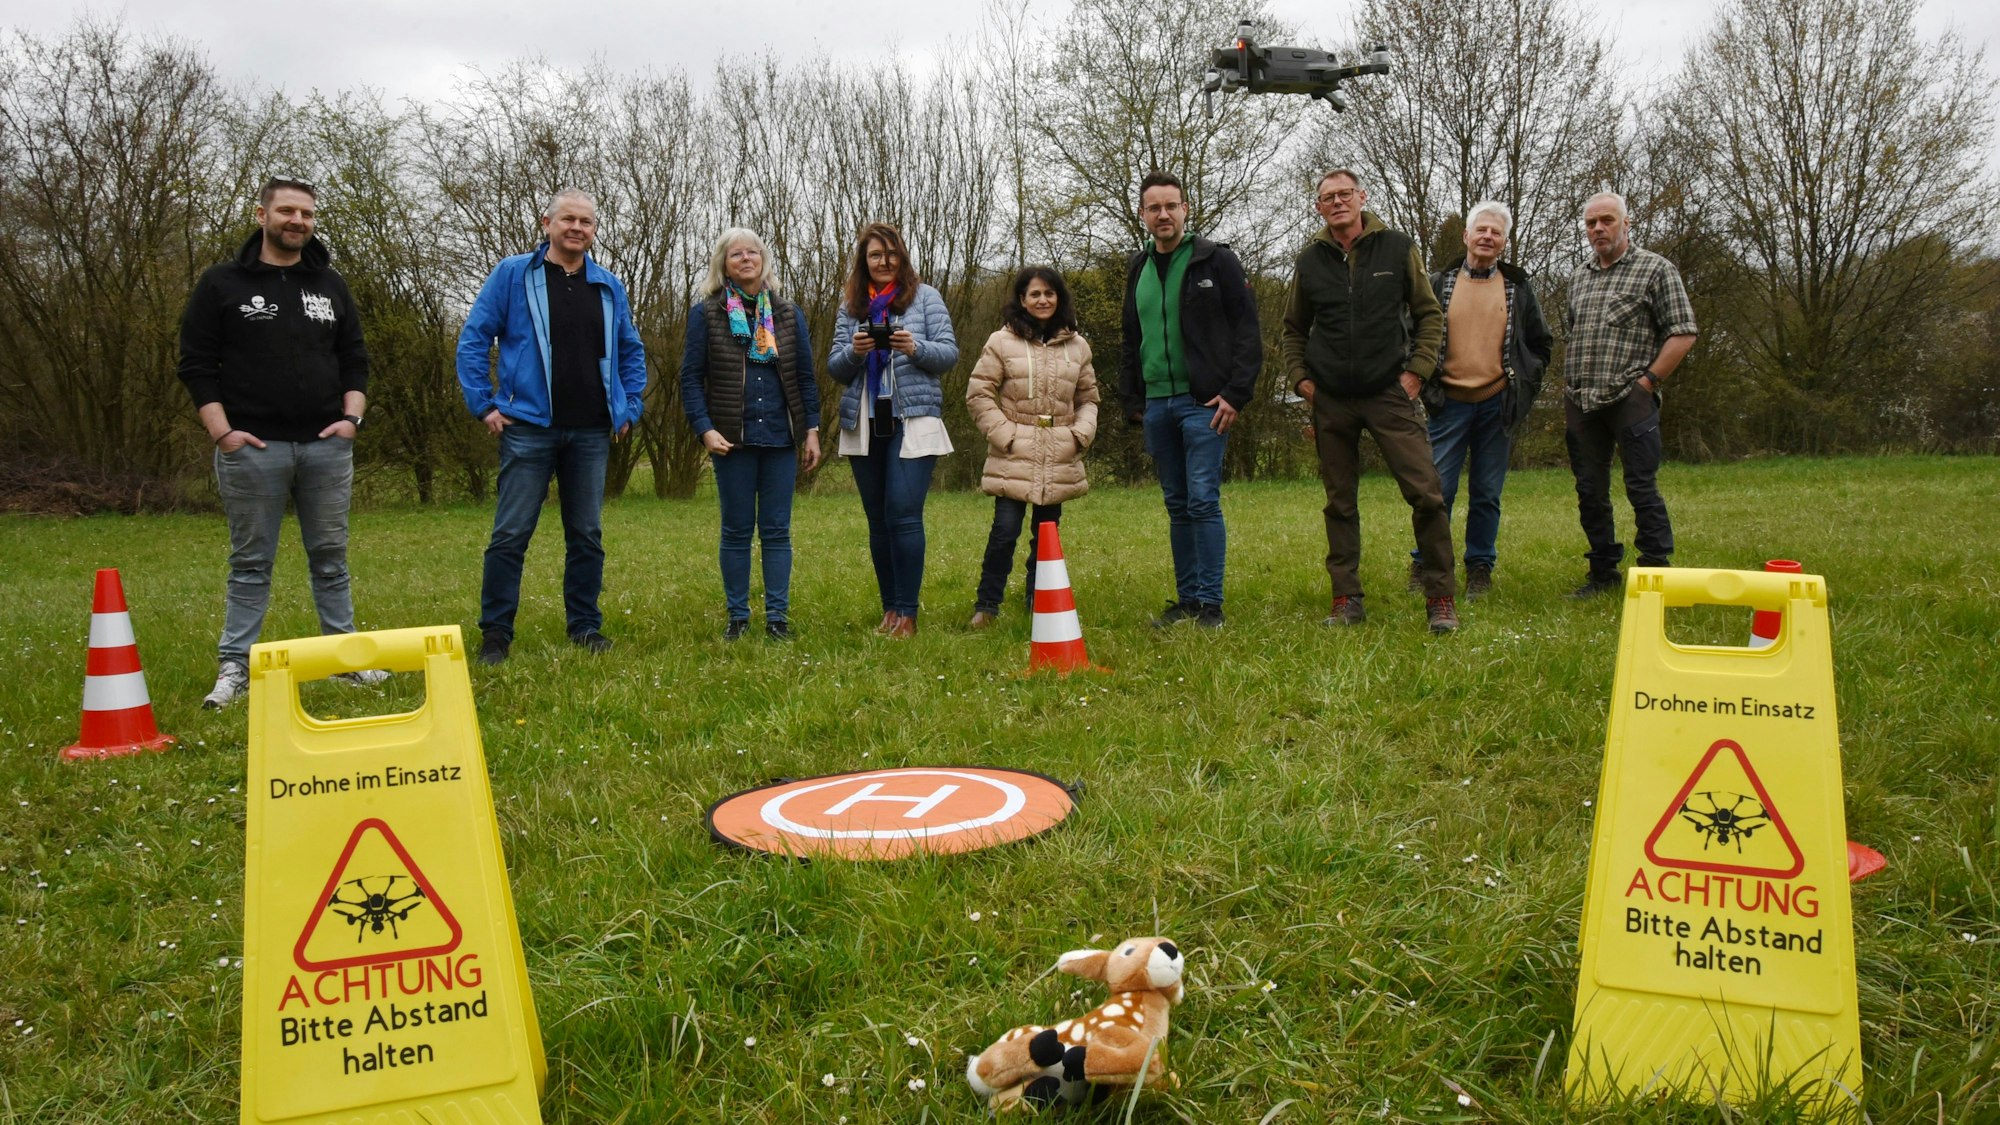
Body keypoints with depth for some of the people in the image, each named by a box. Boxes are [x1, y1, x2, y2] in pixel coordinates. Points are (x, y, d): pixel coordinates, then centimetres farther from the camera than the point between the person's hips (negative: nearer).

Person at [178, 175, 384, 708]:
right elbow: (196, 363, 1)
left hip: (326, 446, 3)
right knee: (250, 563, 2)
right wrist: (222, 431, -8)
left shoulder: (330, 285, 13)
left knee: (330, 558, 8)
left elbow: (354, 359, 15)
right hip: (252, 448, -3)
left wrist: (352, 417, 1)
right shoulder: (222, 283, 3)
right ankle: (234, 667, 9)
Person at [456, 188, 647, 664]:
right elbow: (473, 339, 0)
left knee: (587, 534, 9)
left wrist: (629, 409, 11)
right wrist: (484, 405, -6)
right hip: (528, 427, -3)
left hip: (592, 432, 4)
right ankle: (495, 633, 7)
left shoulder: (609, 287, 11)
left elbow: (631, 352, 20)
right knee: (511, 534, -2)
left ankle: (586, 626, 19)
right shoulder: (513, 274, 0)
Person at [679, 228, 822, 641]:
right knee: (736, 531, 5)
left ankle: (778, 616, 10)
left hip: (781, 437, 2)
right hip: (733, 439, -2)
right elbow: (691, 377, -1)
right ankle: (736, 616, 14)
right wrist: (705, 429, -12)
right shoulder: (706, 314, 1)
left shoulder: (788, 314, 9)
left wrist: (812, 429, 4)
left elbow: (805, 377, 11)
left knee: (777, 530, 4)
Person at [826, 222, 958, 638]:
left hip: (913, 421, -4)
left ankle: (907, 614, -8)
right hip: (864, 425, 4)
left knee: (903, 514, -13)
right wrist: (853, 351, -12)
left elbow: (950, 352, 0)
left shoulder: (924, 297, 5)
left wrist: (915, 347, -19)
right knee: (878, 520, 7)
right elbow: (835, 368, 10)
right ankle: (889, 609, 15)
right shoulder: (850, 305, 13)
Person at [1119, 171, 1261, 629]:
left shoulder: (1216, 260, -1)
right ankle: (1186, 600, 16)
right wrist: (1132, 401, 13)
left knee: (1203, 500, -9)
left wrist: (1236, 394, -13)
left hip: (1203, 402, -5)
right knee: (1178, 506, 9)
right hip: (1157, 405, 5)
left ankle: (1210, 604, -3)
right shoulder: (1138, 270, 16)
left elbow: (1247, 330, -5)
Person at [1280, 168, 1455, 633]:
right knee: (1340, 503, 7)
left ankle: (1439, 597, 1)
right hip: (1330, 400, 2)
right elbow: (1293, 328, 19)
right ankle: (1346, 599, 15)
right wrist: (1300, 378, 6)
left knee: (1426, 493, -9)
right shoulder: (1310, 260, 8)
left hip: (1389, 393, -2)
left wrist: (1416, 370, -3)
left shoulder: (1398, 248, 3)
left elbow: (1430, 315, 8)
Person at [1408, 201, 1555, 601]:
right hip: (1450, 403, -1)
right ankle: (1424, 565, 9)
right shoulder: (1439, 284, 5)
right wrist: (1426, 385, 3)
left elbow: (1542, 342, 18)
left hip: (1497, 405, 1)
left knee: (1487, 493, 6)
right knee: (1438, 489, -3)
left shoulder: (1517, 288, 10)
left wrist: (1525, 385, 9)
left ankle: (1480, 569, 15)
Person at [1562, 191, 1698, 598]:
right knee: (1590, 491, 9)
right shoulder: (1579, 277, 17)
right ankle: (1603, 574, 19)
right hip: (1581, 403, 6)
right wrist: (1568, 389, 13)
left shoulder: (1655, 269, 0)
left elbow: (1682, 334, -4)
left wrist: (1647, 381, -10)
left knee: (1642, 488, -6)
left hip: (1630, 400, -6)